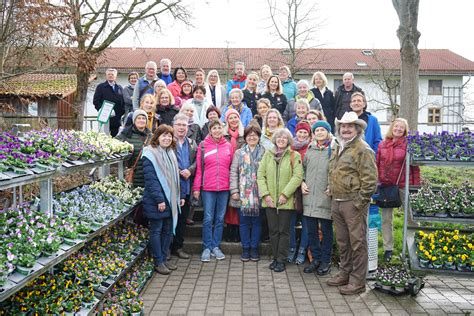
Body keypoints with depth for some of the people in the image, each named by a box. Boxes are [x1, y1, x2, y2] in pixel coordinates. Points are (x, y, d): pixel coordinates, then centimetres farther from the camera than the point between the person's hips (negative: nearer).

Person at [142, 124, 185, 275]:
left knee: (168, 230, 12)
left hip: (171, 200, 8)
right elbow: (150, 179, -18)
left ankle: (164, 258, 24)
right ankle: (158, 262, 13)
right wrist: (159, 199, -22)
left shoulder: (171, 154, 14)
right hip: (156, 201, -8)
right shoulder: (150, 154, -12)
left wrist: (180, 196, 13)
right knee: (156, 230, 3)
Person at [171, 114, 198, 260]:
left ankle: (178, 246, 24)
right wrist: (179, 173, -16)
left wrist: (190, 170, -12)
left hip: (186, 187, 5)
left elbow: (197, 161, 6)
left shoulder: (192, 144, 13)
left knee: (182, 218, 12)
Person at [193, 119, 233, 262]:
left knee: (220, 218, 9)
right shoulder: (203, 146, 1)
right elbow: (199, 168, -1)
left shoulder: (228, 146, 7)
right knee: (208, 219, 0)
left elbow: (231, 168, 9)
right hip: (208, 188, -2)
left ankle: (216, 246, 19)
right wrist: (196, 187, -4)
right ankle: (207, 248, 11)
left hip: (224, 188, 3)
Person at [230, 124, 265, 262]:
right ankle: (245, 248, 17)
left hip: (258, 193, -1)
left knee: (256, 221, 6)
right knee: (244, 221, 5)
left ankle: (254, 248, 18)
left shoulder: (264, 153, 5)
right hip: (243, 193, 1)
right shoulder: (239, 153, 8)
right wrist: (234, 191, -5)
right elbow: (233, 172, 3)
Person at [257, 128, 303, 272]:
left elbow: (297, 177, -9)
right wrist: (265, 194, -7)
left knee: (284, 231, 5)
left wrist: (285, 194, -15)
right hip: (269, 200, 3)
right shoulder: (268, 154, 6)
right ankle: (275, 257, 23)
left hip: (286, 201, -3)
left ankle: (281, 260, 14)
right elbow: (260, 175, 3)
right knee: (273, 230, 10)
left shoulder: (294, 156, -1)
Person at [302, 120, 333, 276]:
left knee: (326, 231, 6)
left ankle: (326, 261, 19)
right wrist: (302, 182, 8)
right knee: (311, 230, 11)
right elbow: (303, 168, 23)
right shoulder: (309, 150, 13)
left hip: (325, 197, -5)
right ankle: (316, 258, 25)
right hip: (309, 197, 5)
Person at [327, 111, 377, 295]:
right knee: (342, 242, 17)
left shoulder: (362, 150, -10)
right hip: (337, 202, 8)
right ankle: (345, 273, 30)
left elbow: (370, 180, -15)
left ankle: (358, 281, 8)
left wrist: (359, 202, -16)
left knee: (357, 242, -1)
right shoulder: (337, 148, 16)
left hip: (353, 203, -8)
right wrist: (332, 192, 15)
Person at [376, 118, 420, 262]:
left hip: (403, 186, -4)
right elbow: (377, 165, 9)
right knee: (386, 218, 11)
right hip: (385, 186, 4)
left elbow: (415, 167, -4)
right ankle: (388, 248, 23)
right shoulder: (382, 144, 7)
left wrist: (415, 185, -8)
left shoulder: (408, 145, -3)